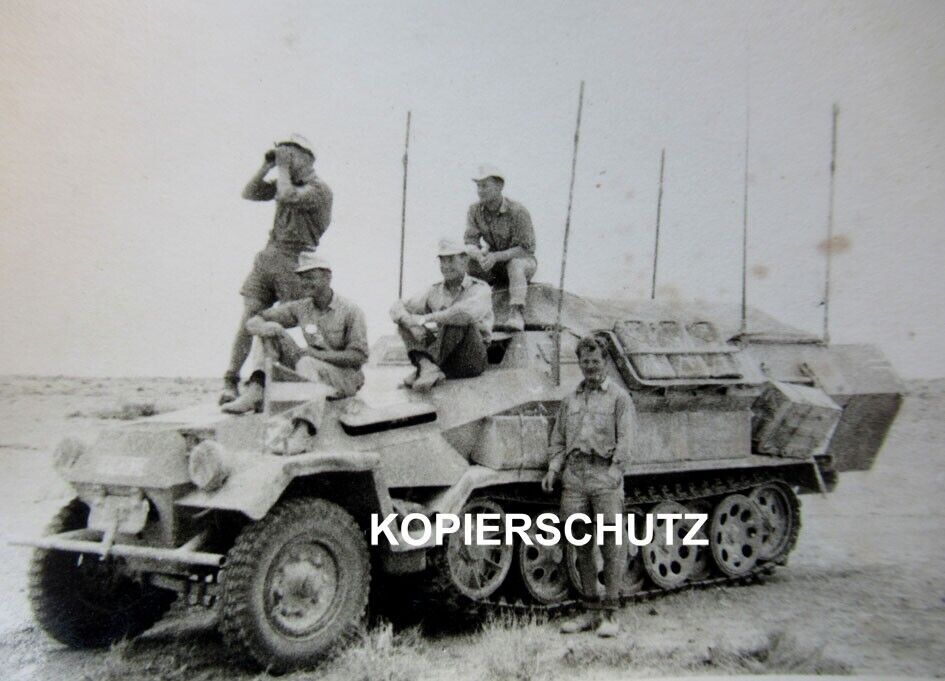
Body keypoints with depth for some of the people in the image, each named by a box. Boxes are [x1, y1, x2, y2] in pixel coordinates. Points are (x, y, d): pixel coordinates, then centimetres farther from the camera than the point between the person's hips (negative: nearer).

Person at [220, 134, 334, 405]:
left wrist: (282, 167, -7)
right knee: (249, 318, -3)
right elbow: (249, 193, 18)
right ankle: (230, 381, -2)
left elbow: (287, 196, -22)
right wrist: (266, 166, 8)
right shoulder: (286, 183, 19)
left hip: (294, 263, -6)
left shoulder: (319, 190, -6)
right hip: (267, 257, 6)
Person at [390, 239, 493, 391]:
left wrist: (428, 318, -22)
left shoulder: (481, 289, -7)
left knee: (458, 319, -30)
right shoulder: (435, 292, 10)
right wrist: (412, 323, -17)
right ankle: (427, 366, -31)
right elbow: (397, 307, 6)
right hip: (445, 360, 5)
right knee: (406, 319, -5)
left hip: (470, 362, -5)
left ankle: (422, 370, -31)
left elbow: (469, 312, -31)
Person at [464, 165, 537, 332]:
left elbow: (527, 249, -23)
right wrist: (480, 255, -34)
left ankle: (517, 314, -45)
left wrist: (496, 256, -35)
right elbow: (470, 243, -9)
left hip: (524, 262, -5)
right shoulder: (475, 210, -6)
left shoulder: (517, 211, -21)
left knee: (515, 264, -38)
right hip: (493, 267, 5)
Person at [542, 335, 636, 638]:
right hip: (573, 476, 5)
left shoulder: (619, 396, 6)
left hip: (605, 476, -4)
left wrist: (615, 470, -16)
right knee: (581, 547, 8)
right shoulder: (570, 399, 19)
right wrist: (553, 469, 2)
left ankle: (609, 614, 4)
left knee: (612, 547, -4)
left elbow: (625, 439, -4)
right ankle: (590, 610, 18)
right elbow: (558, 440, 18)